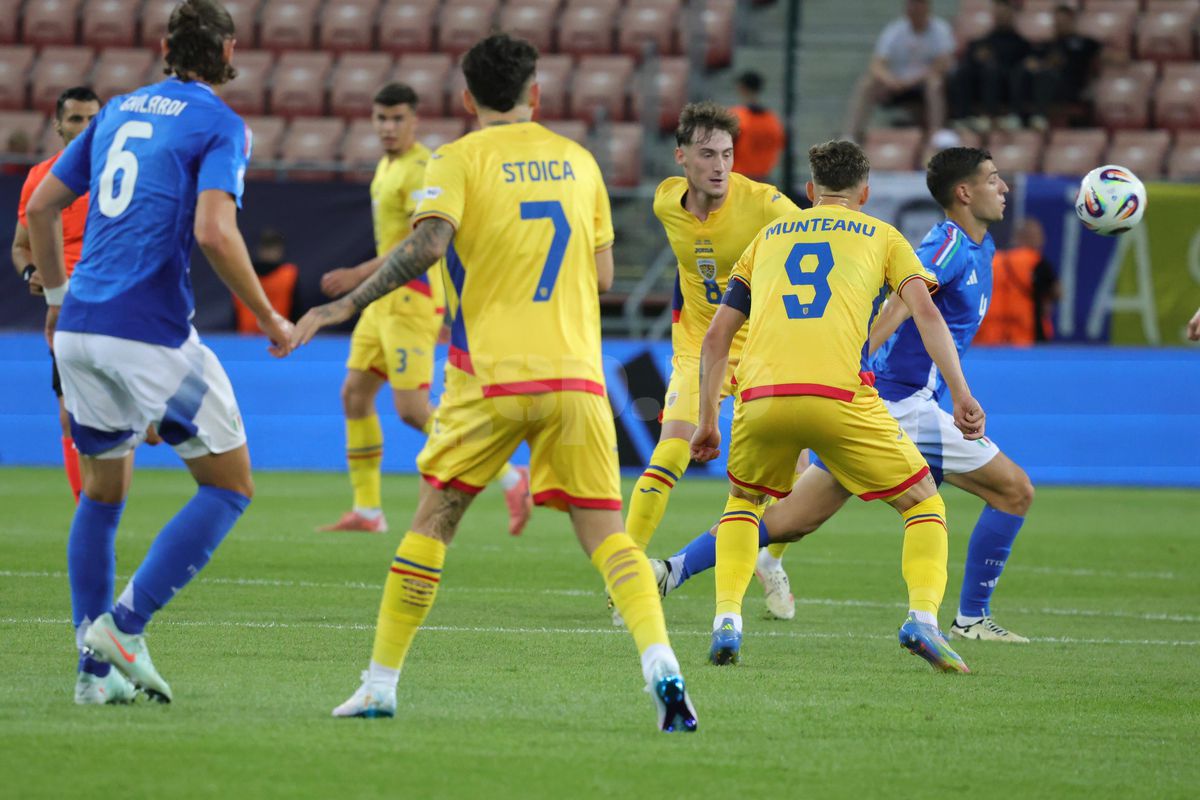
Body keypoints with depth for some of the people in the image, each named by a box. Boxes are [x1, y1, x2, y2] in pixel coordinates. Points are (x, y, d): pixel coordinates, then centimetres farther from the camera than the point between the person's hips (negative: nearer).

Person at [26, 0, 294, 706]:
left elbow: (41, 206, 18)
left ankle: (96, 668, 15)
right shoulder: (219, 124, -4)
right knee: (230, 486, 5)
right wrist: (269, 318, -8)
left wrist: (58, 295, 30)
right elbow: (214, 232, -18)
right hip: (152, 336, -7)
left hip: (80, 330, 7)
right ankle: (125, 626, -7)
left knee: (102, 494, 20)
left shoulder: (118, 110, 16)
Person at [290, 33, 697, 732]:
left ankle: (381, 684, 13)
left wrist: (346, 306, -11)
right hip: (575, 373, 2)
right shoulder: (577, 161, 12)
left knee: (435, 518, 11)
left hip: (490, 374, -2)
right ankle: (662, 669, -22)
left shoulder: (460, 160, -1)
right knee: (605, 532, 0)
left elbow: (427, 246, -18)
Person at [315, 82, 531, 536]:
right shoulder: (388, 166, 15)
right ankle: (367, 510, 10)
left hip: (411, 298, -10)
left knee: (413, 410, -12)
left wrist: (359, 275, -28)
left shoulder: (420, 170, -16)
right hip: (385, 299, 10)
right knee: (354, 393, 6)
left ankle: (508, 477, -4)